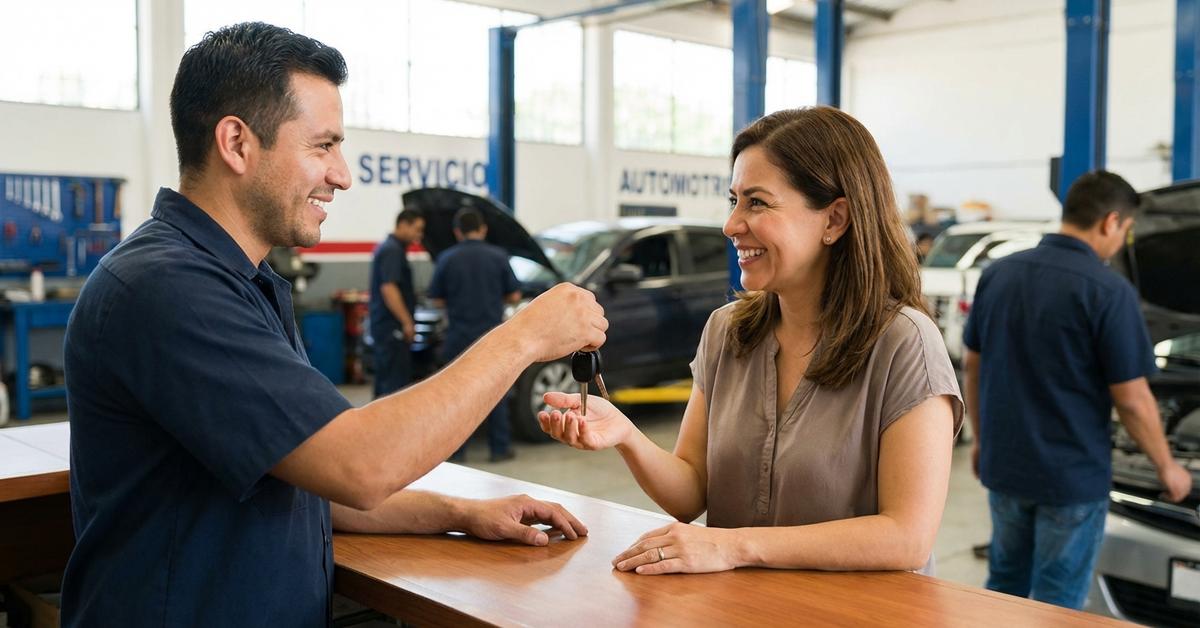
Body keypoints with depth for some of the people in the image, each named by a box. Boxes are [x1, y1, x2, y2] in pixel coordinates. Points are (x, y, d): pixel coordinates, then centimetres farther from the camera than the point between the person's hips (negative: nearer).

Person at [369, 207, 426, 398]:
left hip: (382, 324, 11)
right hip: (391, 326, -11)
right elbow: (388, 289, -22)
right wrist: (407, 322, -22)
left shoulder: (387, 247, 19)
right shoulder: (392, 250, -14)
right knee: (395, 381, -10)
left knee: (384, 380, 14)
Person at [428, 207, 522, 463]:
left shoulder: (447, 259, -3)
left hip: (459, 338, 0)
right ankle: (500, 448, 13)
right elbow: (514, 296, 3)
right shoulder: (498, 256, -2)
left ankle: (456, 450, 10)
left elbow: (437, 300, 2)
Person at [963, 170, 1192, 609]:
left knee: (1005, 585, 20)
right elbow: (1132, 399, -13)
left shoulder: (997, 273, 1)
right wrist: (1167, 467, 2)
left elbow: (972, 366, 8)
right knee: (1057, 602, 8)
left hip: (1004, 465, 6)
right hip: (1072, 475, -5)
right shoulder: (1108, 291, -16)